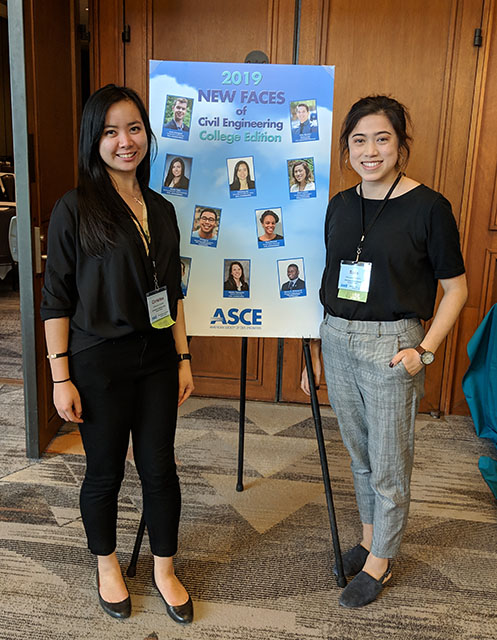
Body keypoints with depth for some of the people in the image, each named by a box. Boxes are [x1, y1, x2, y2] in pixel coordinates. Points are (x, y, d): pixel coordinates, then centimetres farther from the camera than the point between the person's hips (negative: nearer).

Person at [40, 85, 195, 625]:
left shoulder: (161, 210, 7)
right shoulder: (75, 209, -9)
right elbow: (56, 300, -8)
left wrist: (183, 358, 9)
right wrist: (61, 377, -11)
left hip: (156, 357, 4)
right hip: (99, 362, -4)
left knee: (160, 467, 12)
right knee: (105, 471, 13)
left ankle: (164, 570, 34)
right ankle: (107, 566, 39)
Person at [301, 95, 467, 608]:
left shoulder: (428, 207, -10)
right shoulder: (339, 206, 6)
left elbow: (455, 287, -4)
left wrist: (425, 350, -14)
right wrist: (315, 352, 13)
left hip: (390, 344, -5)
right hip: (336, 340, 5)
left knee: (389, 462, 8)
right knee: (359, 452, 19)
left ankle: (379, 562, 29)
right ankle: (368, 537, 41)